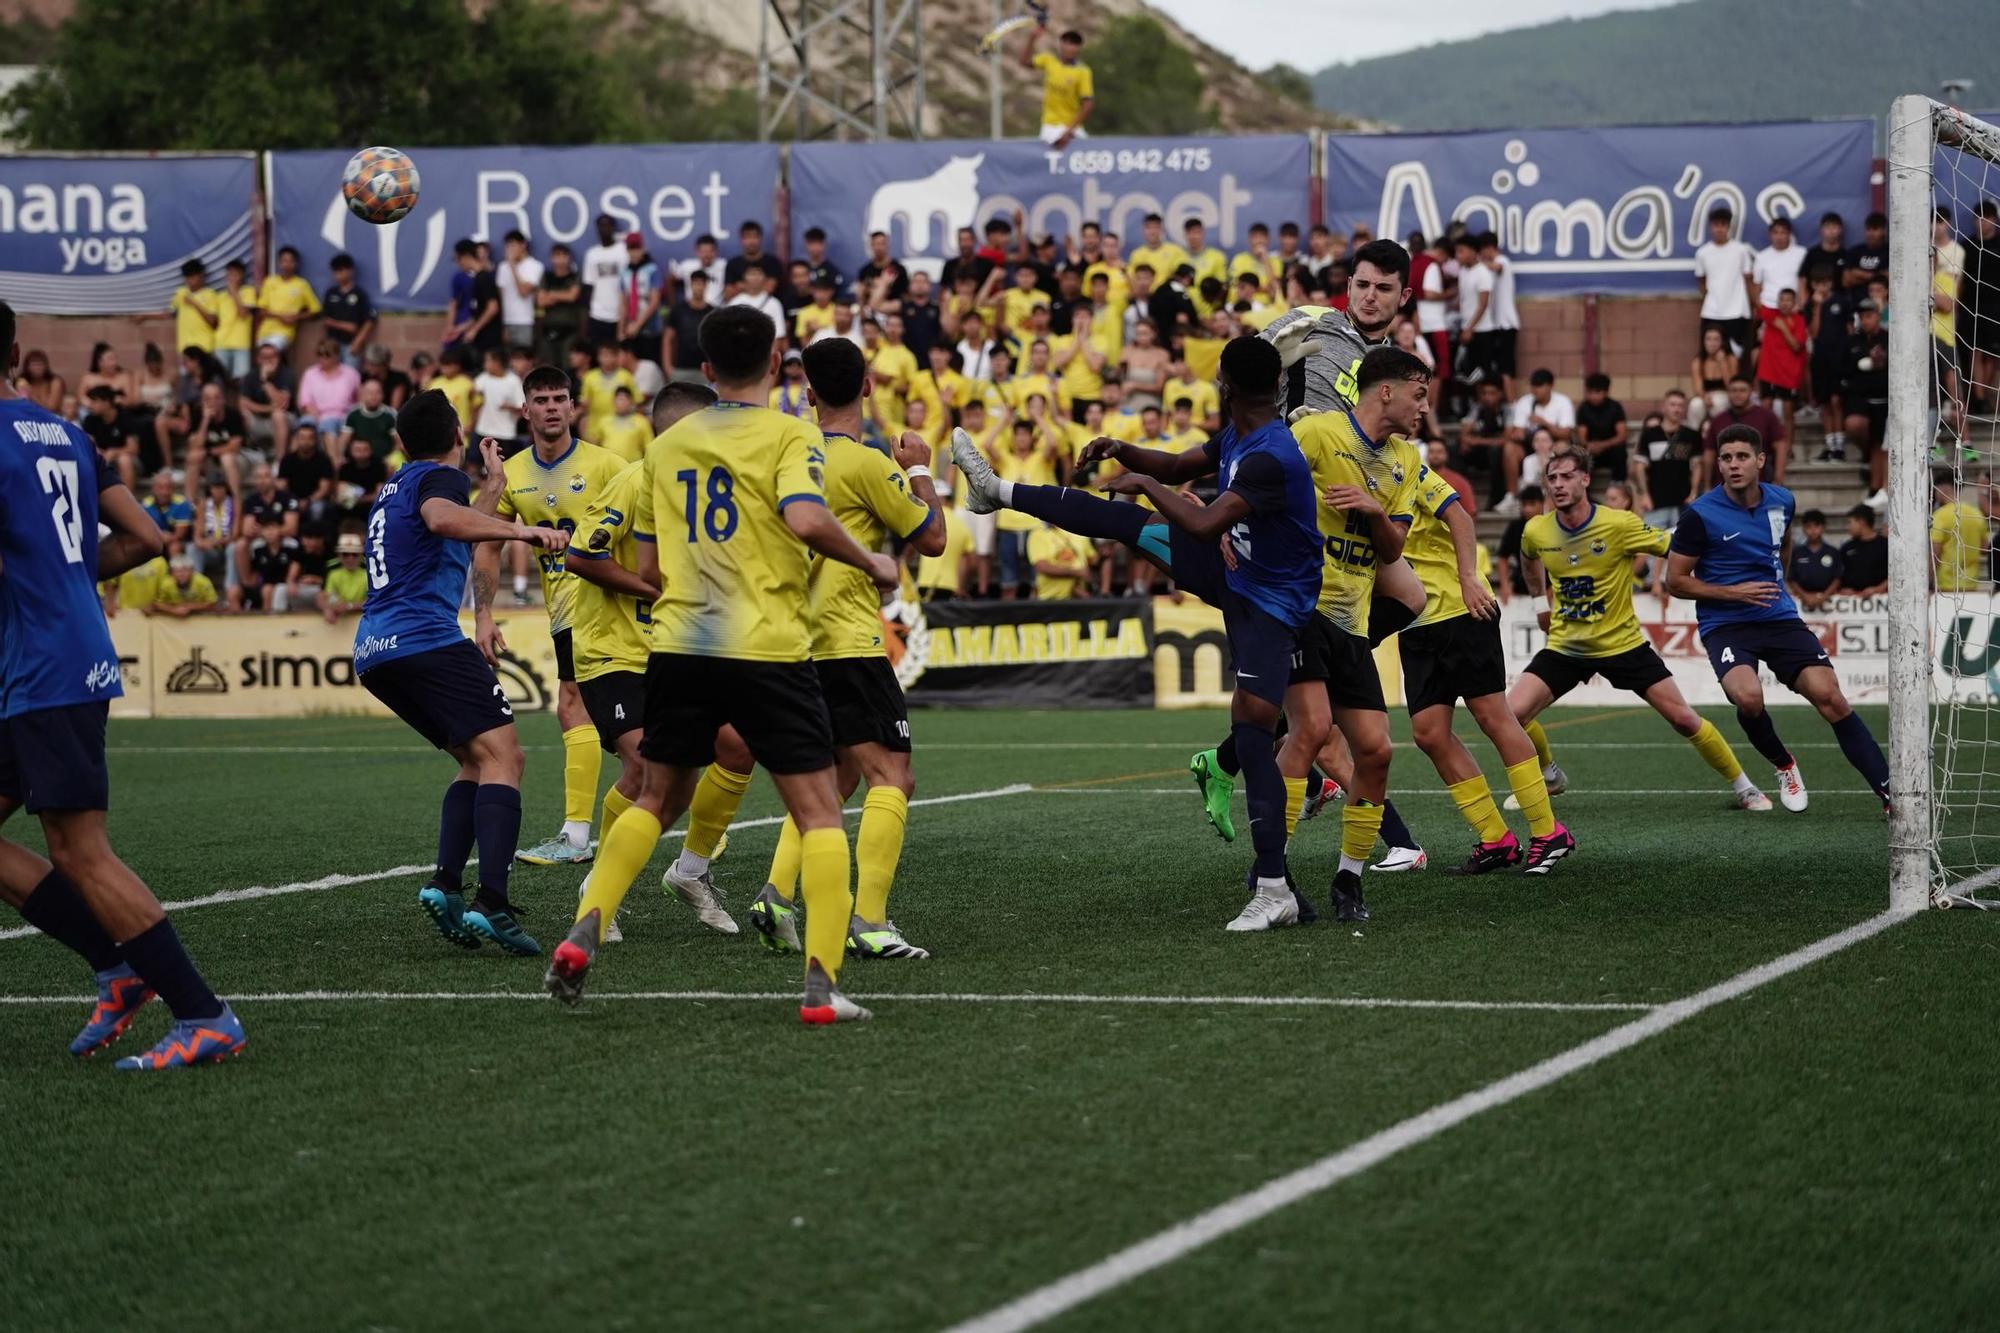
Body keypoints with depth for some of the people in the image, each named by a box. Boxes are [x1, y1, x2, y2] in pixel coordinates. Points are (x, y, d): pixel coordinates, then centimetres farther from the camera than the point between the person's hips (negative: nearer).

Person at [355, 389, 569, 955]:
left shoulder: (394, 488, 28)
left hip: (373, 653, 9)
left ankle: (445, 884, -3)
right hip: (426, 641, -9)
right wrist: (522, 531, -30)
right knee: (502, 756, -14)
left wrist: (494, 484, 50)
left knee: (477, 762, 17)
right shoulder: (440, 476, 0)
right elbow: (440, 517, -25)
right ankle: (490, 902, -32)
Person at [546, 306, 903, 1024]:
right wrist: (874, 564, -6)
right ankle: (822, 984, -8)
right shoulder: (789, 435, -3)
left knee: (656, 800, 21)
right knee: (819, 811, 2)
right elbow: (805, 517, -21)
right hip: (768, 648, -4)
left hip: (679, 644, 5)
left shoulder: (666, 445, 13)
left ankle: (584, 932, 6)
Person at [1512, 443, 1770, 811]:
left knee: (1683, 718, -5)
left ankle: (1744, 787, 13)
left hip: (1622, 644, -3)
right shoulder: (1536, 531, -8)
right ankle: (1549, 777, 16)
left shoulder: (1619, 525, -20)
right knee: (1511, 714, -14)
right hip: (1565, 646, 3)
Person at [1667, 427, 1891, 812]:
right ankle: (1783, 765, 2)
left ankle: (1892, 795, -10)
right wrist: (1734, 592, -14)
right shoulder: (1700, 516, -11)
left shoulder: (1782, 502, 4)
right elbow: (1675, 580, -5)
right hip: (1724, 625, -4)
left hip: (1779, 617, 4)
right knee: (1748, 697, -31)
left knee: (1830, 696, -13)